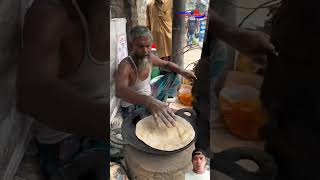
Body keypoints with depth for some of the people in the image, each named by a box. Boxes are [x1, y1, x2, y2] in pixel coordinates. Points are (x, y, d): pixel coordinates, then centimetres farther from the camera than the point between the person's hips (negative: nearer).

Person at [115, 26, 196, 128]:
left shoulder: (150, 58, -9)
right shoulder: (125, 65, -31)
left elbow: (167, 64, 11)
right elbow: (120, 90, -51)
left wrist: (182, 71, -11)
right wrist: (148, 101, -67)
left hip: (149, 98, 7)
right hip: (132, 107, -6)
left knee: (174, 75, 5)